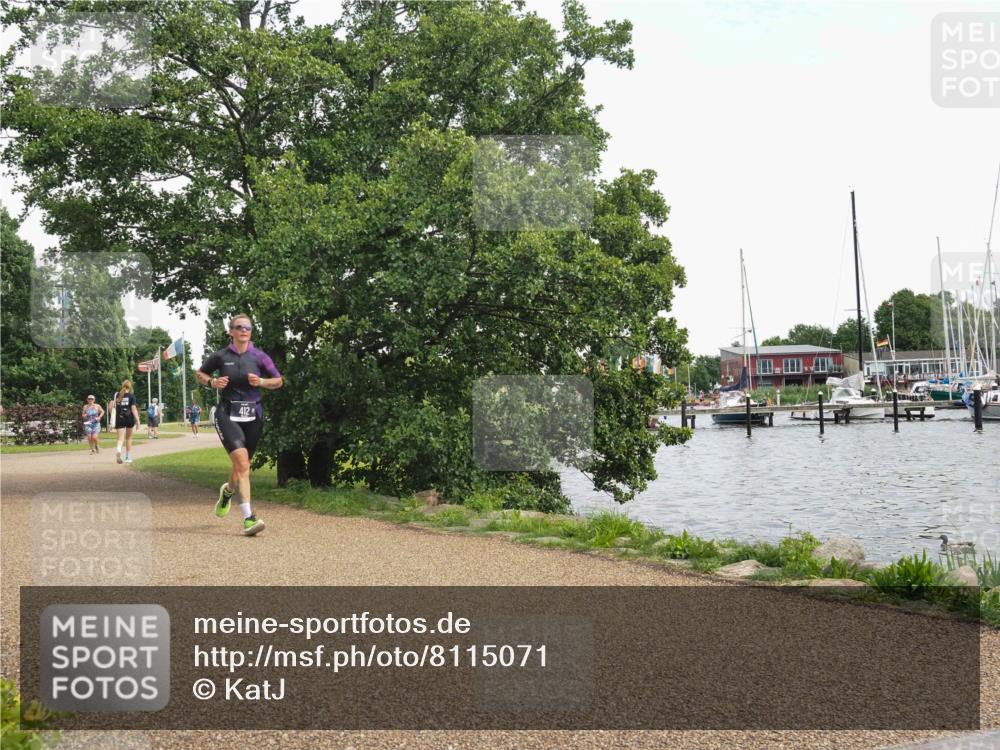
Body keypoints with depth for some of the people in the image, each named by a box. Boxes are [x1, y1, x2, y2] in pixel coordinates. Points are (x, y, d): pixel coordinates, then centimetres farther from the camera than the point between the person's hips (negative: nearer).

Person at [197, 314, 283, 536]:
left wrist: (261, 382, -10)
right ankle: (248, 517, -21)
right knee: (242, 462, -20)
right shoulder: (220, 357, 1)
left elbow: (279, 381, 9)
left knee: (242, 465, 12)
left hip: (253, 415, 3)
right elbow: (200, 373, 17)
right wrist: (212, 382, -4)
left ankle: (228, 491, 48)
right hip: (228, 415, -2)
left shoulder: (259, 357, 2)